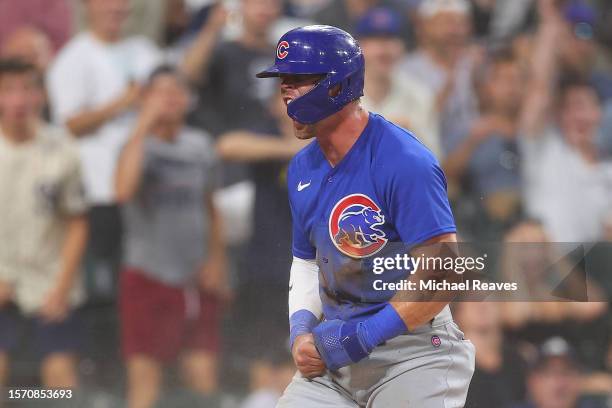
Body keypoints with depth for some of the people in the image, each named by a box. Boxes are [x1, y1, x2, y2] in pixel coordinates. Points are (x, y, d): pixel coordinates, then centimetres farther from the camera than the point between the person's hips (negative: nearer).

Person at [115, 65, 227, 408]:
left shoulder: (201, 146, 8)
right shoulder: (141, 145, -8)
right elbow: (124, 190, -31)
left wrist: (216, 261, 9)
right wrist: (144, 125, -27)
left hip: (197, 278, 4)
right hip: (148, 275, -4)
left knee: (205, 379, 0)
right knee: (145, 378, -5)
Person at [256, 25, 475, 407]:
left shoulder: (405, 161, -17)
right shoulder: (303, 169, 9)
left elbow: (443, 272, -22)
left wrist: (365, 334, -22)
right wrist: (301, 329, 2)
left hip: (410, 355, -7)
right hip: (333, 354, 7)